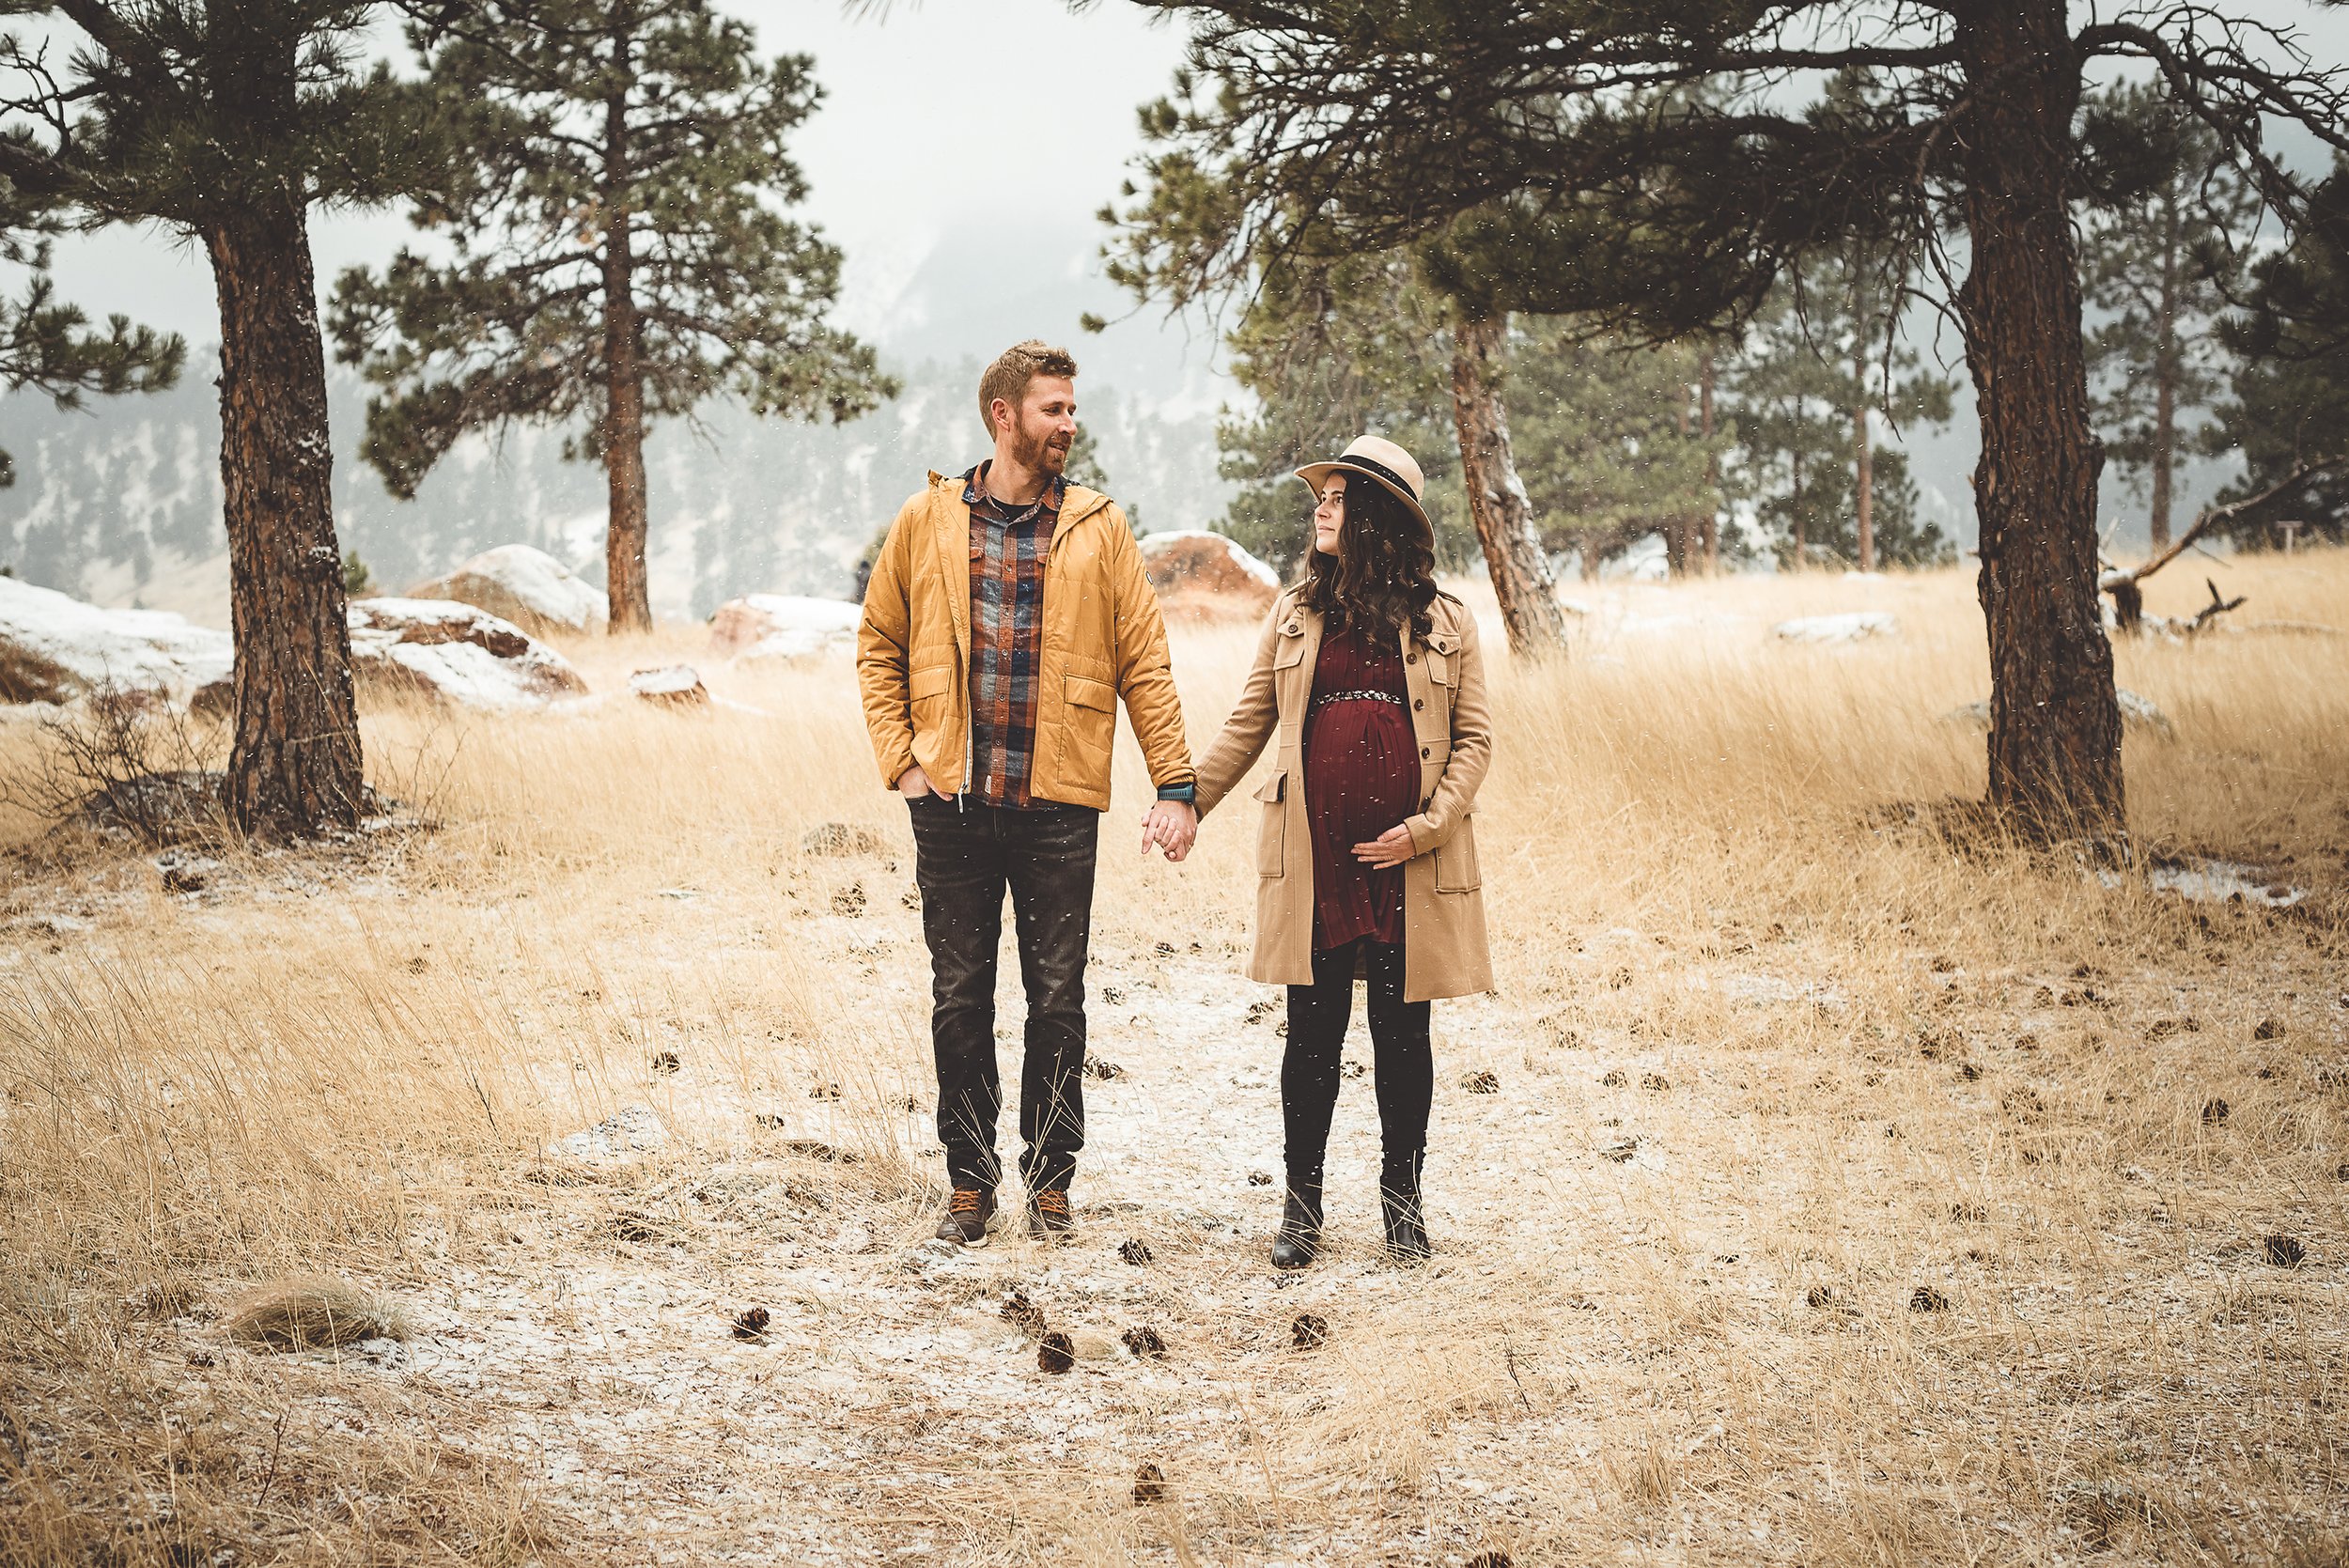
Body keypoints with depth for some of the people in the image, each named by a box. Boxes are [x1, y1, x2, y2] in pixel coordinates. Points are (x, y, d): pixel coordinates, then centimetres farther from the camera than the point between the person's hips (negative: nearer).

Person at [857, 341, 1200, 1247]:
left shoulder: (1098, 528, 4)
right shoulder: (928, 522, 5)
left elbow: (1144, 661, 4)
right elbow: (878, 646, 11)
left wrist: (1175, 783, -3)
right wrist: (900, 758, 1)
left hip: (1059, 806, 0)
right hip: (952, 801, 0)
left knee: (1058, 1002, 5)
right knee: (960, 1000, 6)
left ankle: (1050, 1181, 17)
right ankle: (970, 1183, 17)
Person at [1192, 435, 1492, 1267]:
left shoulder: (1446, 622, 3)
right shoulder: (1296, 612, 9)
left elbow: (1473, 739, 2)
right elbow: (1249, 723, 13)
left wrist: (1427, 828, -9)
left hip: (1407, 860, -1)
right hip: (1313, 857, 1)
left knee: (1402, 1032, 6)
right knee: (1313, 1029, 4)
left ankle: (1401, 1198, 19)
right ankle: (1301, 1204, 13)